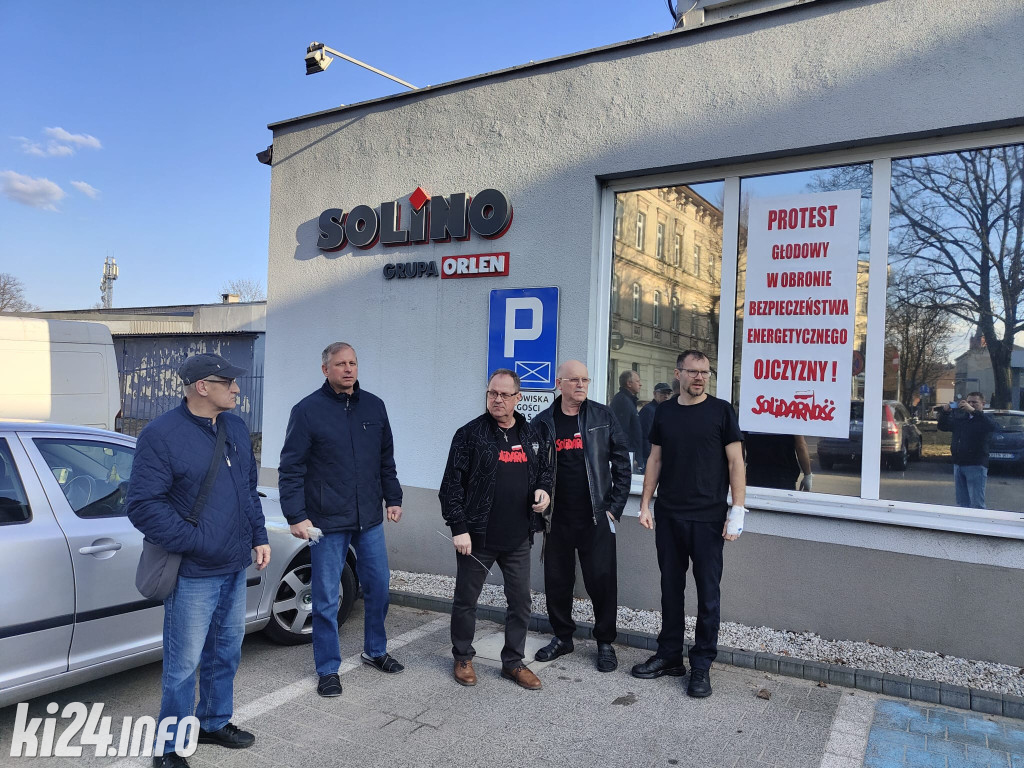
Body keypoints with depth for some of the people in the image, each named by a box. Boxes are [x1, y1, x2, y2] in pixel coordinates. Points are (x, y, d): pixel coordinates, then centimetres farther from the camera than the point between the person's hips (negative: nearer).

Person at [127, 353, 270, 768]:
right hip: (194, 574, -7)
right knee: (183, 664, 4)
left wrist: (259, 537, 9)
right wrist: (196, 542, -19)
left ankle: (215, 722, 39)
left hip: (235, 568, 7)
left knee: (226, 652, 19)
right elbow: (143, 505, -18)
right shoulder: (161, 434, -15)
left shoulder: (235, 427, 7)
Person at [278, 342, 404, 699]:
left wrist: (393, 498, 11)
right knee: (327, 599, 5)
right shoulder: (307, 410, -7)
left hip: (370, 519, 4)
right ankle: (328, 669, 22)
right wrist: (296, 516, -12)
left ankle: (375, 650, 36)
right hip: (327, 522, -4)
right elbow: (290, 469, -7)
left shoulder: (374, 406, 5)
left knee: (378, 586, 14)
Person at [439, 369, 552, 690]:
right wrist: (458, 528, -13)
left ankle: (514, 662, 29)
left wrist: (543, 489, -2)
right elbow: (452, 485, -8)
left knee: (521, 601, 11)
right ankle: (463, 658, 32)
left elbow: (544, 470, 21)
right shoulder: (470, 434, -7)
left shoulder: (531, 435, 7)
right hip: (477, 537, -4)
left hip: (518, 539, 4)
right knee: (466, 600, 11)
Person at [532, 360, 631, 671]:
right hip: (557, 519, 2)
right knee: (557, 581, 11)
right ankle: (562, 637, 30)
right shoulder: (543, 423, 3)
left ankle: (605, 642, 21)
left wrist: (615, 507, -4)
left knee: (602, 581, 2)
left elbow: (621, 462, 0)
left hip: (596, 518, -1)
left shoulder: (603, 417, 0)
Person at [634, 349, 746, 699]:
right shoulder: (664, 412, 7)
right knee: (671, 587, 12)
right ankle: (669, 656, 25)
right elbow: (655, 460, 11)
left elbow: (735, 463, -3)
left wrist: (737, 511, -9)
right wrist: (645, 504, 6)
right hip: (668, 516, 3)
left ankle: (701, 666, 16)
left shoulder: (721, 411, -3)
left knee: (708, 591, 4)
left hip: (707, 518, -3)